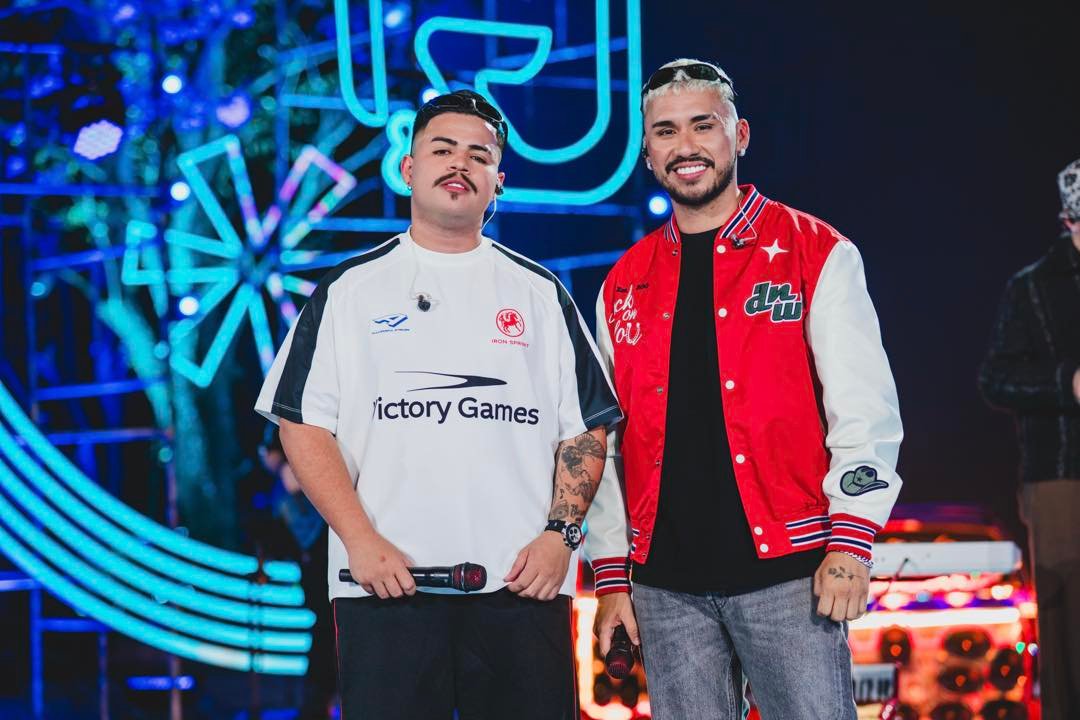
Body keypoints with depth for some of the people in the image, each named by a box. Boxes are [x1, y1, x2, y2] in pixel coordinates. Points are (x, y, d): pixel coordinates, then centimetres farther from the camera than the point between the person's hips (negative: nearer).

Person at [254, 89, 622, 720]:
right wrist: (360, 540, -8)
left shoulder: (540, 293, 13)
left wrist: (559, 533, -5)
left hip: (522, 582, 1)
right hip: (385, 584, -1)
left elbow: (586, 430, 10)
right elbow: (303, 424, 3)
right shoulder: (351, 289, 9)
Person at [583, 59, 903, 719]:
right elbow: (607, 440, 16)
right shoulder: (626, 286, 14)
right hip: (668, 585, 4)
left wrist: (850, 544, -12)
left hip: (786, 572, -4)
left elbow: (865, 409, -4)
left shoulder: (815, 254, 2)